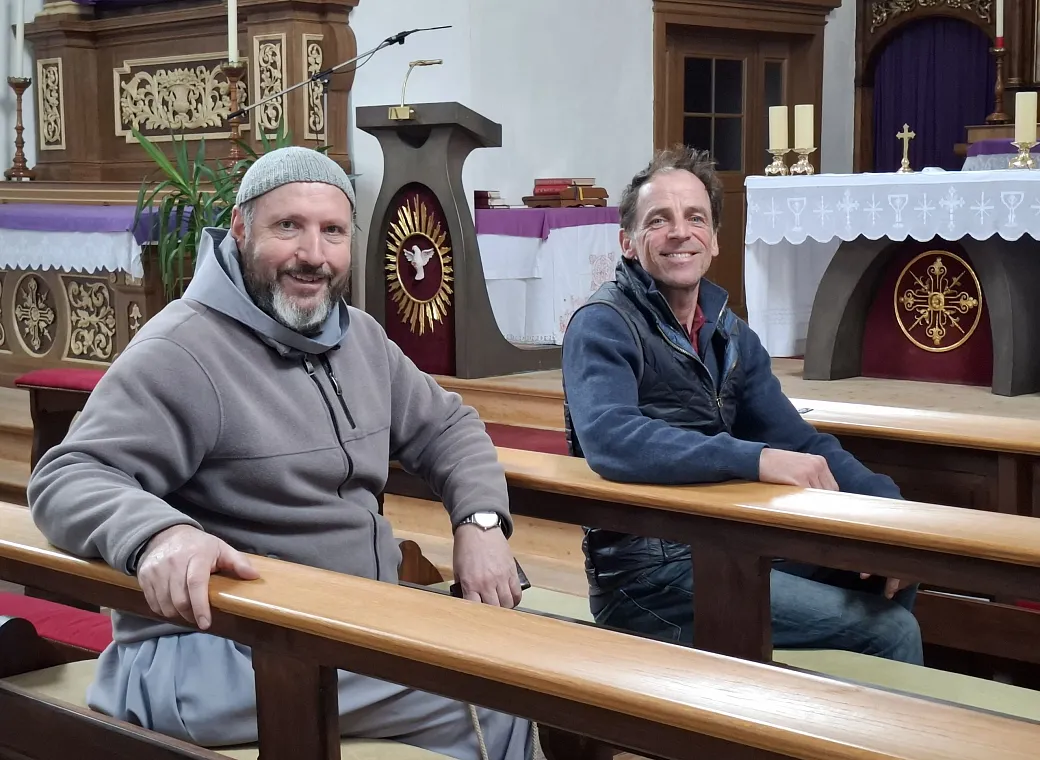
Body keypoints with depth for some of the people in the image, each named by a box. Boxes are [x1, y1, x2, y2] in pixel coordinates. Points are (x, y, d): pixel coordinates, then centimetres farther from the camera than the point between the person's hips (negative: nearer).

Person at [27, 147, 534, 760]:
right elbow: (69, 478, -21)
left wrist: (482, 522, -1)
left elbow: (446, 426, 20)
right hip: (215, 650, -8)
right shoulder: (182, 352, -15)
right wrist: (159, 533, -43)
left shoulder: (361, 336, 12)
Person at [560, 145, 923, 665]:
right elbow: (611, 441, -30)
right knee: (889, 628, -10)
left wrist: (887, 507, -8)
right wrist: (757, 460, -34)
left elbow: (798, 442, 10)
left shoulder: (728, 332, 11)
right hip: (649, 576, -8)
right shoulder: (603, 327, -12)